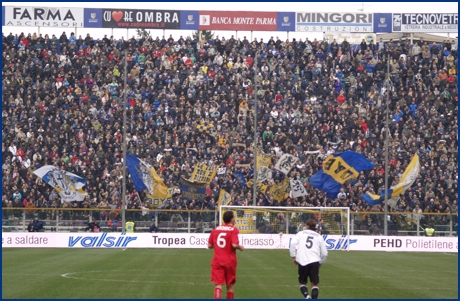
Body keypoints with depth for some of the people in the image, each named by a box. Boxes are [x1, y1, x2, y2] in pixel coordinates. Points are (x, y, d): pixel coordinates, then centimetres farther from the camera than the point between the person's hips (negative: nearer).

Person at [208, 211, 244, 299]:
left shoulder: (215, 229, 5)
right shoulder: (234, 230, -8)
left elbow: (209, 245, 7)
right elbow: (234, 245, -20)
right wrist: (240, 247, 0)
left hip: (217, 261, 2)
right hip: (230, 261, -2)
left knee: (218, 285, -5)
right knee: (230, 286, 13)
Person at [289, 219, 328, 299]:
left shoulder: (300, 234, 12)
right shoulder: (319, 236, 14)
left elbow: (293, 244, -5)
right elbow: (324, 253, 12)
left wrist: (293, 257, 2)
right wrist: (321, 263, 27)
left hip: (302, 262, 0)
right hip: (314, 261, 0)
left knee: (302, 283, 12)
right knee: (314, 284, 6)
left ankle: (306, 295, -14)